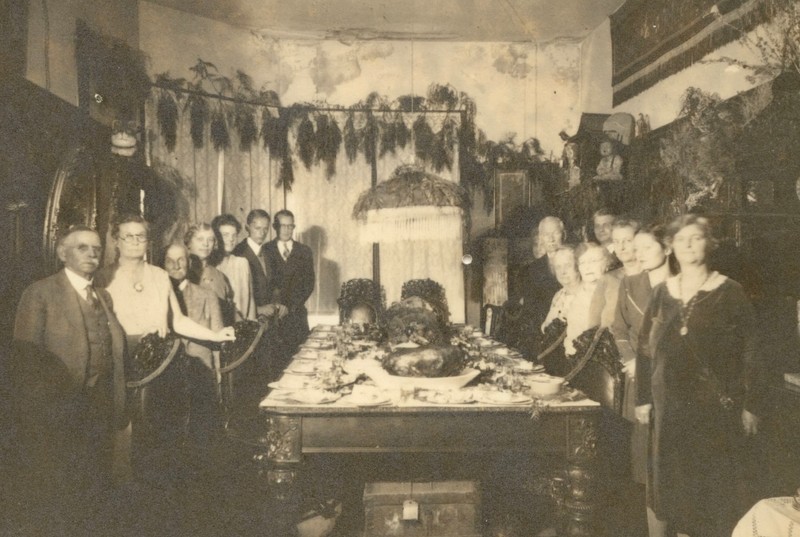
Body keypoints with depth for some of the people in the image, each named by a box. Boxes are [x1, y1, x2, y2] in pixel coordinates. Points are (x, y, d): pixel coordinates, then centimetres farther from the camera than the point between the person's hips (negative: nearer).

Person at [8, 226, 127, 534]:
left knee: (92, 490, 17)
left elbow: (114, 354, 7)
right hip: (54, 416, -5)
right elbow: (24, 360, -11)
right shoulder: (40, 294, -9)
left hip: (98, 414, 6)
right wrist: (32, 420, -13)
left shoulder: (104, 297, 9)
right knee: (49, 496, 10)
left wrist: (117, 409, 3)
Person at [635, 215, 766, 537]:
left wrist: (751, 404, -7)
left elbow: (749, 350, -4)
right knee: (675, 479, 10)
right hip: (671, 404, 4)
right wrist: (643, 398, 4)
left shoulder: (728, 291, -4)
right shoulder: (662, 293, 6)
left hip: (716, 404, -3)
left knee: (715, 480, 5)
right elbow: (645, 348, 8)